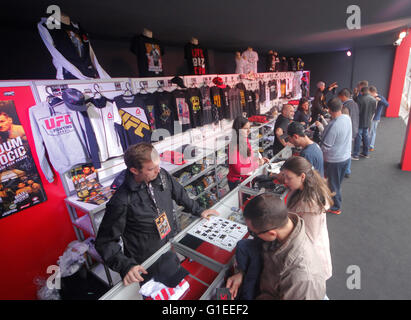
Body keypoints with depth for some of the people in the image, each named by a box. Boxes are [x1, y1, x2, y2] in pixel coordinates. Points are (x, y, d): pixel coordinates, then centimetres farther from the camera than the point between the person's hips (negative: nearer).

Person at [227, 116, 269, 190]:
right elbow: (238, 169, -24)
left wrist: (260, 160, -3)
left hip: (246, 178, 7)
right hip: (236, 181, -7)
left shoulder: (246, 141, 1)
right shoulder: (233, 145, -24)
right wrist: (257, 164, -20)